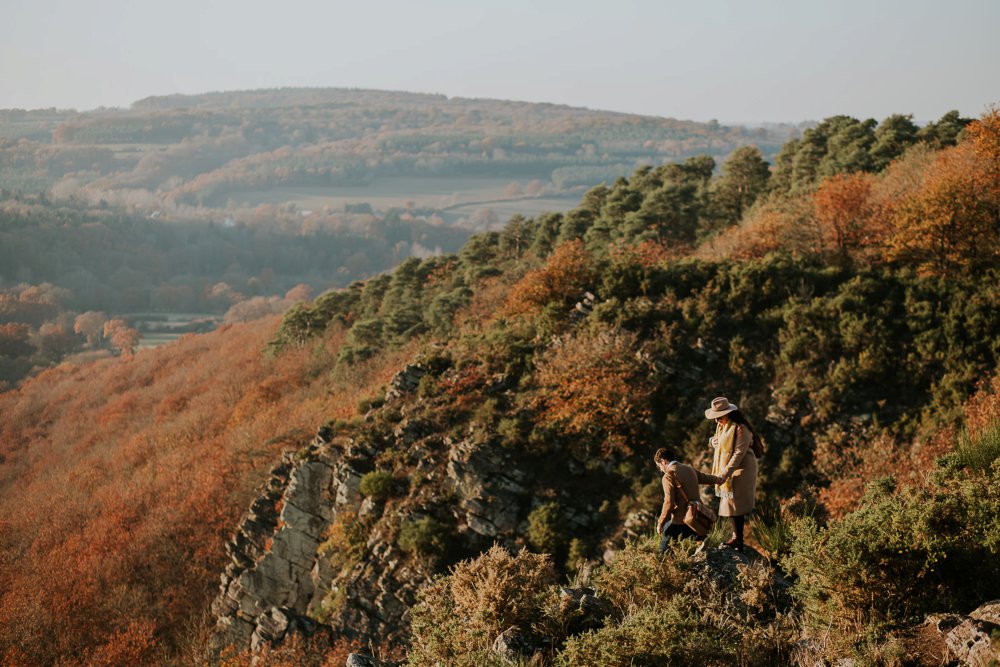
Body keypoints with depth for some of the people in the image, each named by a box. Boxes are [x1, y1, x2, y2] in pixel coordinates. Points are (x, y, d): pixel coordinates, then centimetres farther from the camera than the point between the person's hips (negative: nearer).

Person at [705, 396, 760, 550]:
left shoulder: (740, 428, -21)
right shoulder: (721, 425, 9)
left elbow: (738, 453, -24)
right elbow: (719, 442, 25)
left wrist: (725, 474, -27)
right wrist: (713, 441, -1)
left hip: (740, 469, -9)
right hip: (727, 469, 9)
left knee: (735, 504, -9)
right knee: (729, 503, 12)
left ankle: (738, 540, -5)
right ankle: (736, 536, 22)